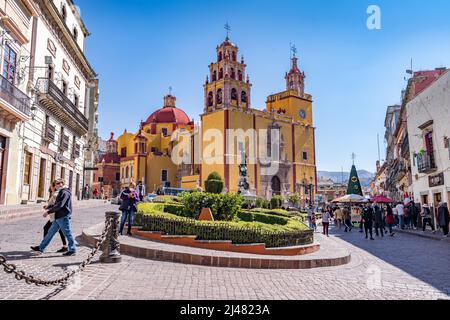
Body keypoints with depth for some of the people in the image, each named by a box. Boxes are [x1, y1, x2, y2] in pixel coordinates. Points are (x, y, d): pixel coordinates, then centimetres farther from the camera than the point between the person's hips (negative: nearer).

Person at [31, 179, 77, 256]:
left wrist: (48, 212, -21)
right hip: (58, 218, 10)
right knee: (50, 232, 14)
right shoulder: (61, 192, 18)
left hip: (64, 217, -10)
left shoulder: (65, 192, -15)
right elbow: (57, 204, 25)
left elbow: (60, 205, -24)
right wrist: (48, 207, 12)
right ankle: (41, 248, 23)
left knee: (68, 234, -2)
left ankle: (72, 250, 7)